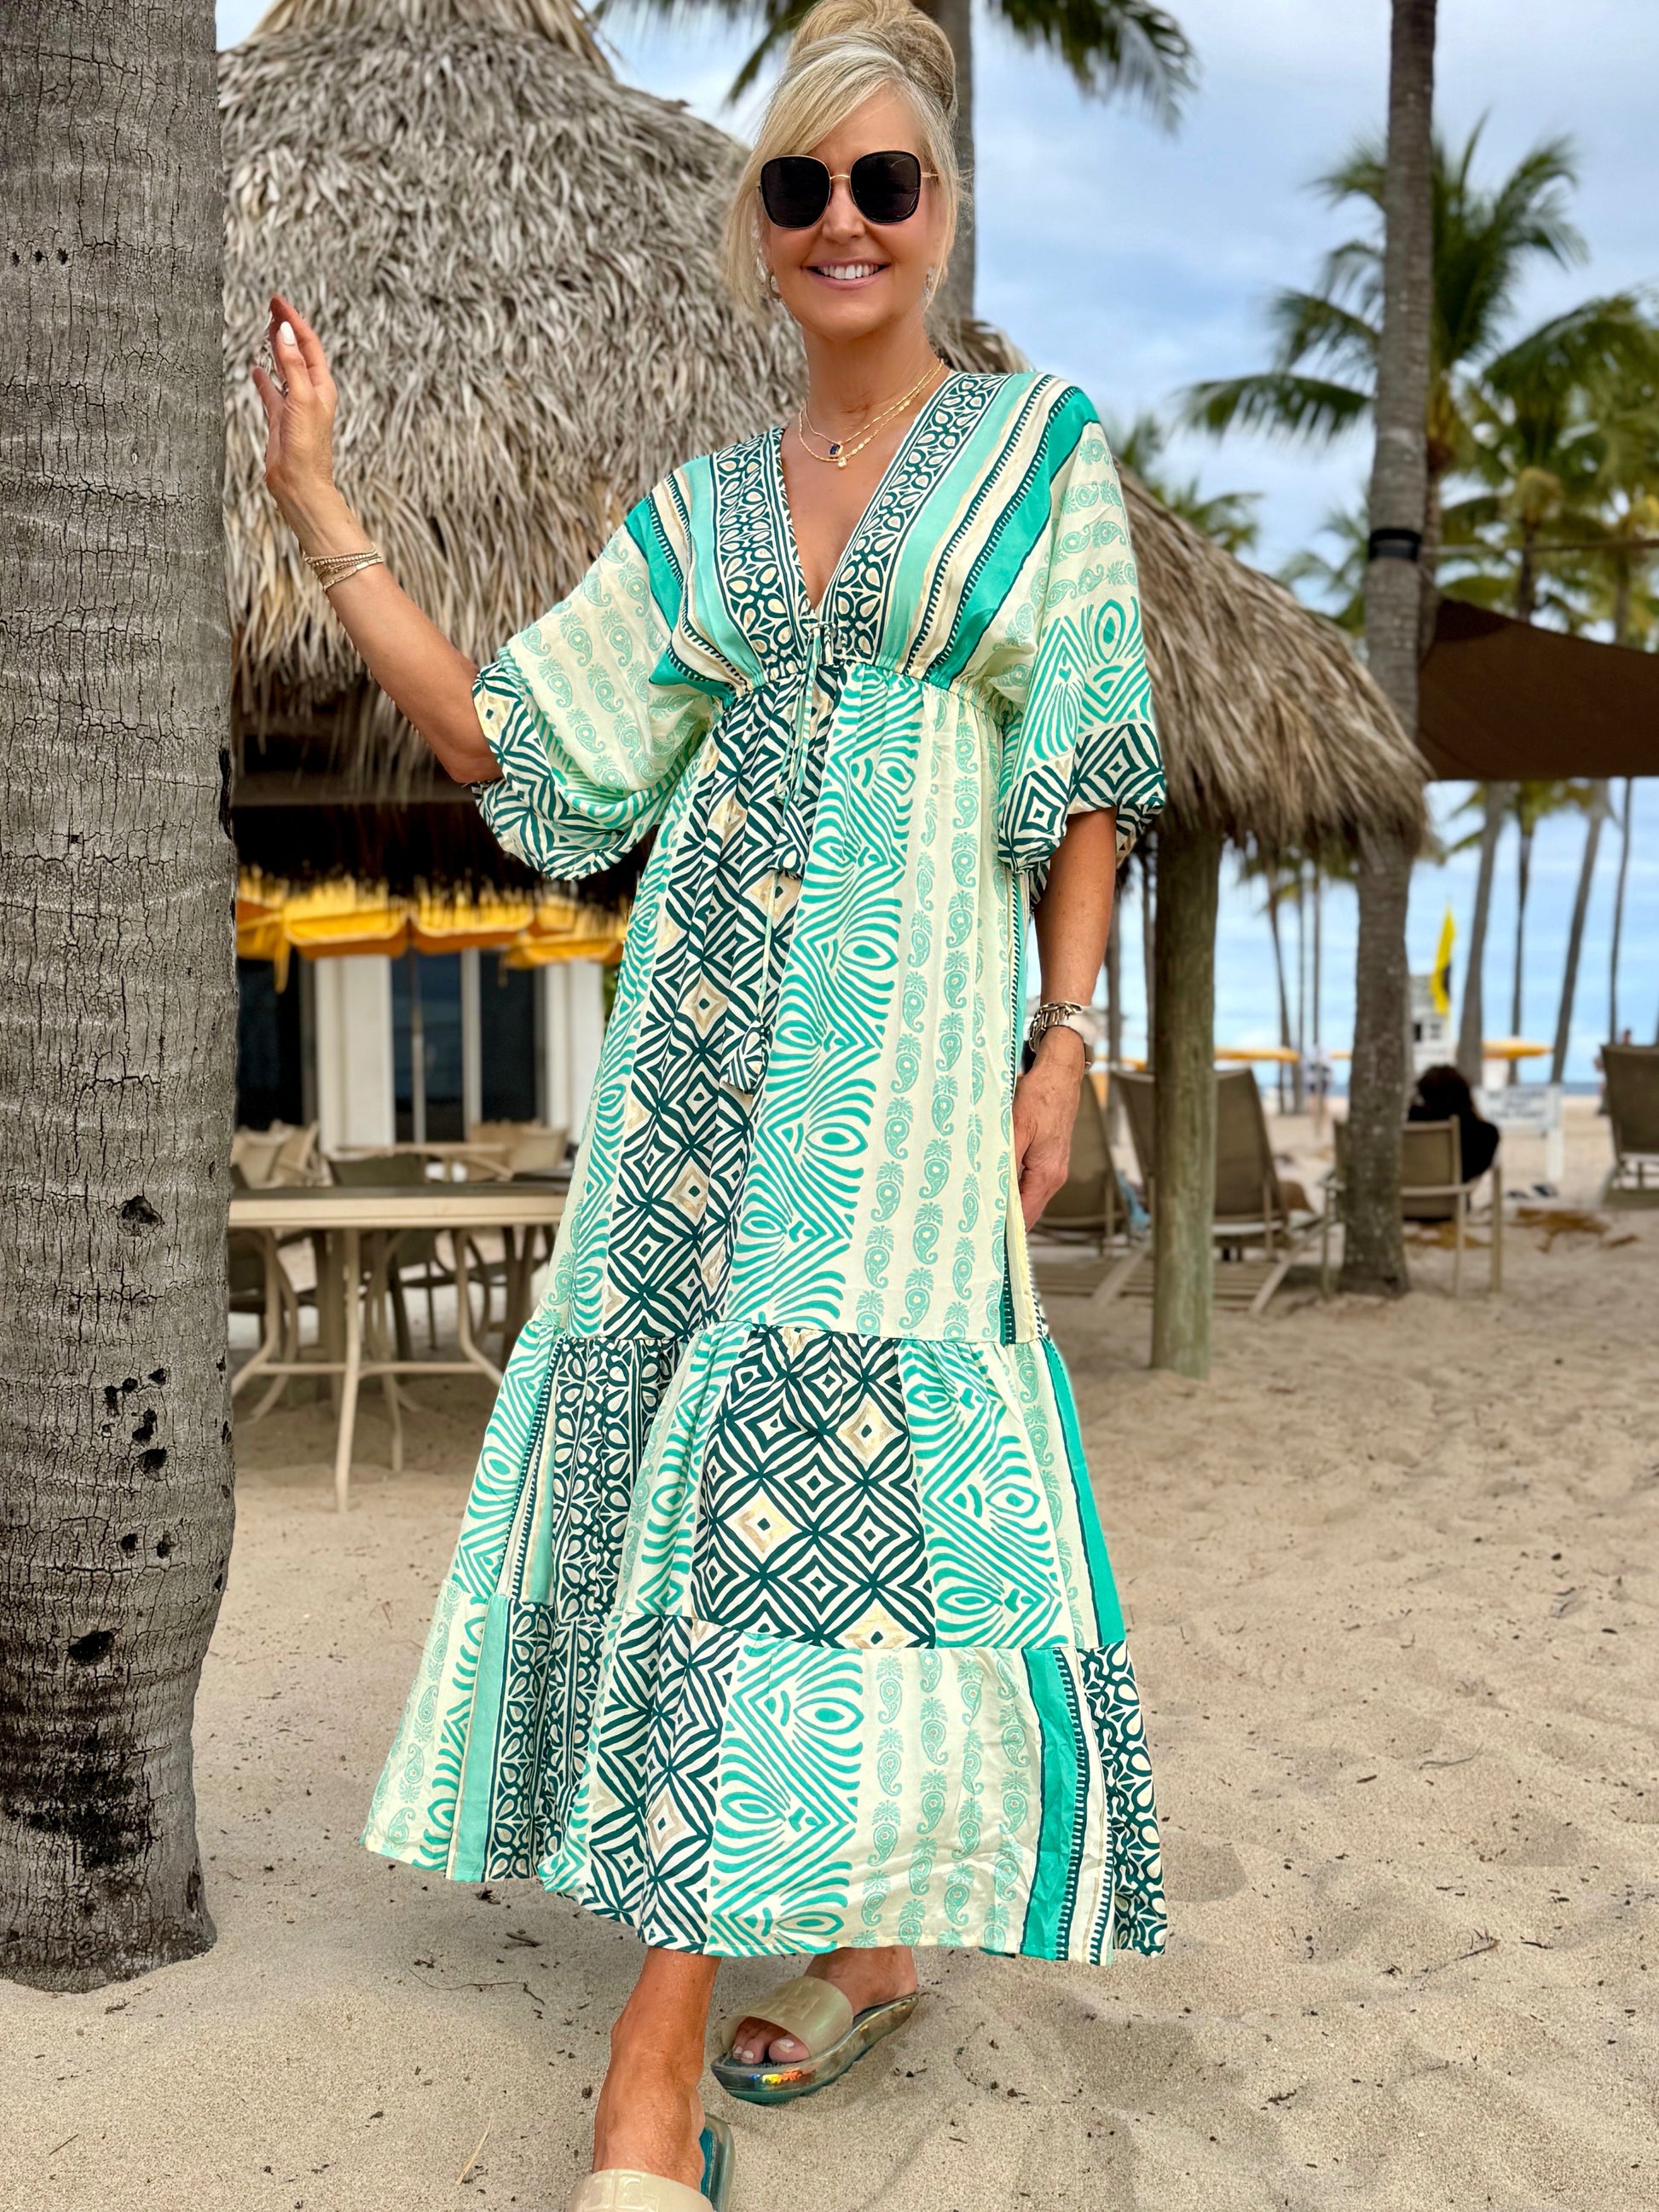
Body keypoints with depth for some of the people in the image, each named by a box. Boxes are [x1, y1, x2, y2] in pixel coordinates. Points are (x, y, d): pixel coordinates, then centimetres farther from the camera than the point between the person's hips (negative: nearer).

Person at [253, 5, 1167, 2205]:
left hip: (908, 1032, -4)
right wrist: (321, 508, 8)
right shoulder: (698, 514, 15)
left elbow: (1086, 787, 4)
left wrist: (1062, 1041, -6)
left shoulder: (1043, 448, 7)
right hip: (714, 1029, 4)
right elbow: (522, 749, 10)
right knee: (709, 1456, 3)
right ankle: (865, 1929, 24)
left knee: (795, 1456, -12)